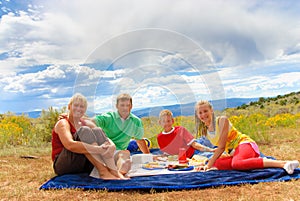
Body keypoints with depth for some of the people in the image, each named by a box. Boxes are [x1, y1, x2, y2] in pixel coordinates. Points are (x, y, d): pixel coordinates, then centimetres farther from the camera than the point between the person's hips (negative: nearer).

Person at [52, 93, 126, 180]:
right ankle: (103, 172, -36)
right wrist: (97, 149, -38)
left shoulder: (87, 124, 11)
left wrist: (111, 146, -25)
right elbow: (70, 145, -30)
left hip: (84, 165, 6)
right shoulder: (63, 123, -9)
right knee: (84, 131, -25)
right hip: (63, 165, -5)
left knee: (97, 131, -14)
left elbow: (106, 139, 0)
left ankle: (113, 171, -29)